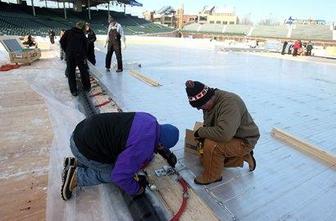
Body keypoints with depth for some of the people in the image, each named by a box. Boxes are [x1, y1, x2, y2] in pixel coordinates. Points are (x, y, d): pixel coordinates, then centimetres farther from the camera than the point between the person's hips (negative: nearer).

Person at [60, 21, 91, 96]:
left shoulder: (68, 32, 6)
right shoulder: (83, 35, 8)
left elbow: (62, 41, 1)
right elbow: (85, 47, 5)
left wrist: (66, 50, 13)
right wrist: (85, 57, 11)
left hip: (69, 55, 0)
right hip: (80, 55, 0)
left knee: (71, 73, 6)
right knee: (84, 71, 14)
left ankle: (73, 91, 5)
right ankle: (87, 87, 24)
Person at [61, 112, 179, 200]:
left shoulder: (150, 120, -4)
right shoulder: (142, 147, -28)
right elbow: (120, 176, -21)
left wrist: (167, 154, 22)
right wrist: (136, 190, -3)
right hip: (84, 148, -8)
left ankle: (75, 163, 21)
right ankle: (76, 176, 6)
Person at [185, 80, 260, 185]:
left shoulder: (229, 102, -33)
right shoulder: (208, 104, -5)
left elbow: (224, 133, -43)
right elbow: (208, 125, 9)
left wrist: (200, 132, -28)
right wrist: (202, 136, -9)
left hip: (244, 141, -9)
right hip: (230, 137, 9)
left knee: (211, 145, -32)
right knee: (205, 159, 16)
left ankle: (212, 176, -5)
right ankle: (242, 157, 20)